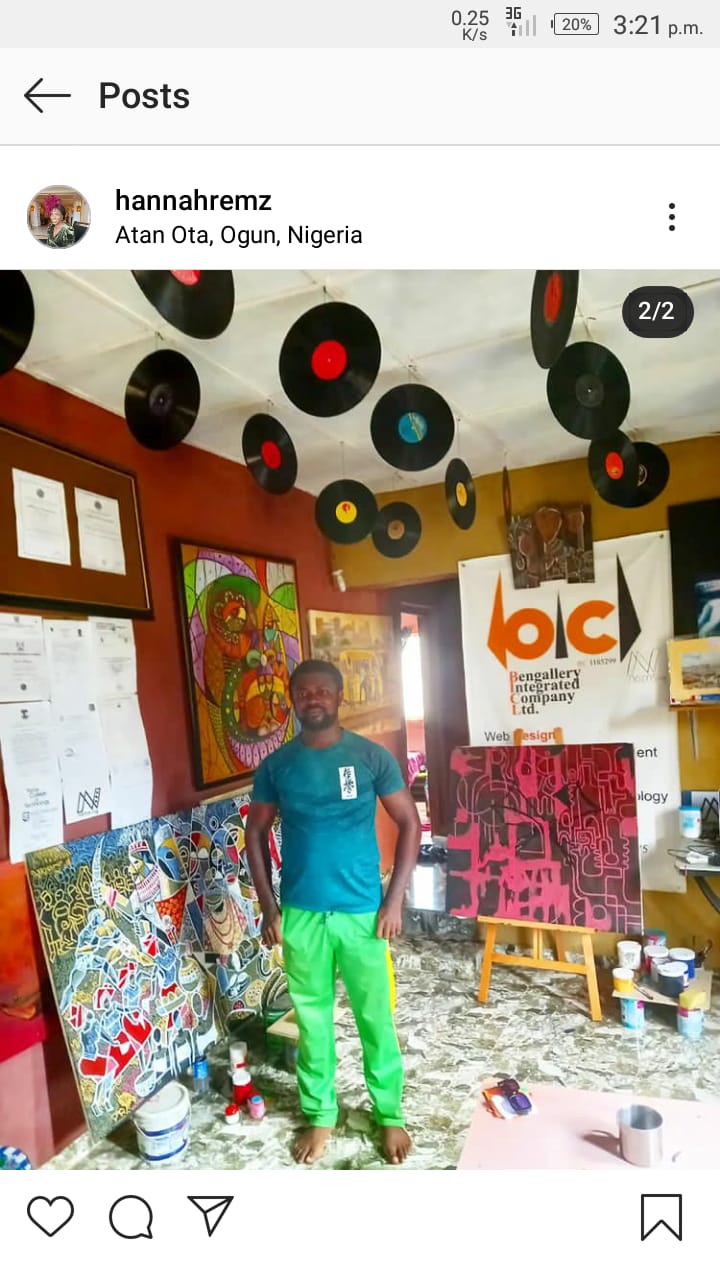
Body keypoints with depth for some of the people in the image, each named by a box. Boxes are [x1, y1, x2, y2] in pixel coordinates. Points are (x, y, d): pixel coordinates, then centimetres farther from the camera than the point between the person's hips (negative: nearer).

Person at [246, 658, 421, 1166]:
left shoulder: (373, 757, -10)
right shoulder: (276, 765, -4)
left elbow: (410, 824, -4)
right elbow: (256, 834, 5)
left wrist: (394, 900, -8)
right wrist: (268, 907, 1)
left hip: (362, 911, -1)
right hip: (301, 914, 2)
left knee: (376, 1016, 14)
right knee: (312, 1016, 17)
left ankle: (391, 1114, 37)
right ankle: (320, 1114, 40)